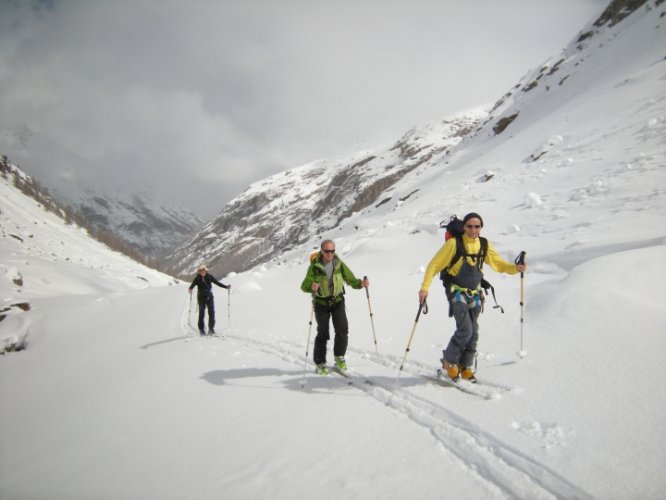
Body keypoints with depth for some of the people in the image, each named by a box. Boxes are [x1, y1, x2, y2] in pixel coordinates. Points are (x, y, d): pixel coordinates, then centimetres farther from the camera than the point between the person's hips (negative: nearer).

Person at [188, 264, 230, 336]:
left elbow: (217, 282, 5)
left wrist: (226, 287, 0)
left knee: (211, 312, -5)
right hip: (201, 297, -2)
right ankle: (201, 329, 5)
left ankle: (211, 328, 5)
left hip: (209, 296, 2)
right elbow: (193, 284, -18)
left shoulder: (209, 276, 1)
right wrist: (190, 289, -41)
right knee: (201, 313, -4)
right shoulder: (197, 278, -4)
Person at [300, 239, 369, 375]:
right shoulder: (315, 266, -13)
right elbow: (304, 286, -16)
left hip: (337, 300, 2)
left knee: (342, 330, -7)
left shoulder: (339, 264, -6)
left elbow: (351, 279, -6)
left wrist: (361, 283, -26)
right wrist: (312, 287, -38)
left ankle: (339, 356, 17)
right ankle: (320, 363, 19)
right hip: (321, 303, -2)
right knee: (322, 334, 4)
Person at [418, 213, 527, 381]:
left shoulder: (484, 245, 4)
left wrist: (516, 268, -11)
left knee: (473, 333, 6)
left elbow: (499, 264, 9)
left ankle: (465, 367, 21)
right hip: (457, 292, -5)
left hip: (474, 294, 5)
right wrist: (425, 287, -19)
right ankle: (449, 361, 3)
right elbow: (435, 264, -11)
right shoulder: (454, 243, -11)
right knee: (465, 329, -17)